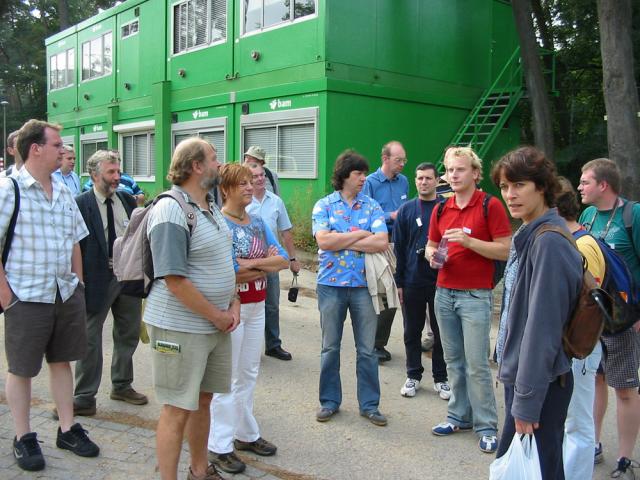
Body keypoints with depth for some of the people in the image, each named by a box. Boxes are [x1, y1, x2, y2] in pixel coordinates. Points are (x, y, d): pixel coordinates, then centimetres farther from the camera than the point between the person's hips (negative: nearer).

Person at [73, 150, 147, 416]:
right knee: (90, 339, 5)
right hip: (97, 279, -6)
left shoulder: (128, 200, 6)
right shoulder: (80, 204, -10)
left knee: (128, 334, 18)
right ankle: (84, 398, 16)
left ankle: (122, 386, 36)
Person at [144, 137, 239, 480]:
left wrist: (234, 304, 3)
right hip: (180, 329, -9)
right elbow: (174, 279, -23)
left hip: (216, 324, 9)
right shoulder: (171, 211, -18)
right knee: (177, 409, 2)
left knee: (203, 400, 19)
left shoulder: (211, 207, 10)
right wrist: (217, 316, -15)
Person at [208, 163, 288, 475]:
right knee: (226, 378, 2)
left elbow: (283, 261, 0)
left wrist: (250, 264, -15)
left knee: (249, 374, 17)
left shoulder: (258, 223, 7)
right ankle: (219, 446, 14)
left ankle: (246, 434, 31)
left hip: (257, 306, 7)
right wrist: (266, 264, -13)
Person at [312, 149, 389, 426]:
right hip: (331, 284, 0)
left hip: (363, 285, 1)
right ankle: (329, 401, 25)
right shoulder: (324, 205, 1)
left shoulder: (372, 206, 3)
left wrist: (341, 241, -11)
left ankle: (369, 404, 20)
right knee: (330, 347, 11)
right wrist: (360, 234, -10)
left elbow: (382, 242, -11)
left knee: (367, 349, 7)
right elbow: (323, 241, -13)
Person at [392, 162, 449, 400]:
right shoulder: (406, 210, 3)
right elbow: (398, 247, 4)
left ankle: (440, 378, 22)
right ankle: (413, 376, 25)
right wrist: (399, 281, 1)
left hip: (441, 281, -1)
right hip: (412, 281, 1)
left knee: (440, 331, 9)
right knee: (412, 331, 11)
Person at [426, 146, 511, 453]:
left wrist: (469, 241, -21)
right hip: (444, 293, 6)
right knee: (453, 361, 13)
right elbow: (430, 245, 19)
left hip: (475, 295, -6)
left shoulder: (490, 206, -7)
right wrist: (433, 255, -4)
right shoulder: (441, 209, 11)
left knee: (476, 364, -4)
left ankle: (486, 426, 8)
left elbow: (505, 249, -10)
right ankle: (459, 416, 25)